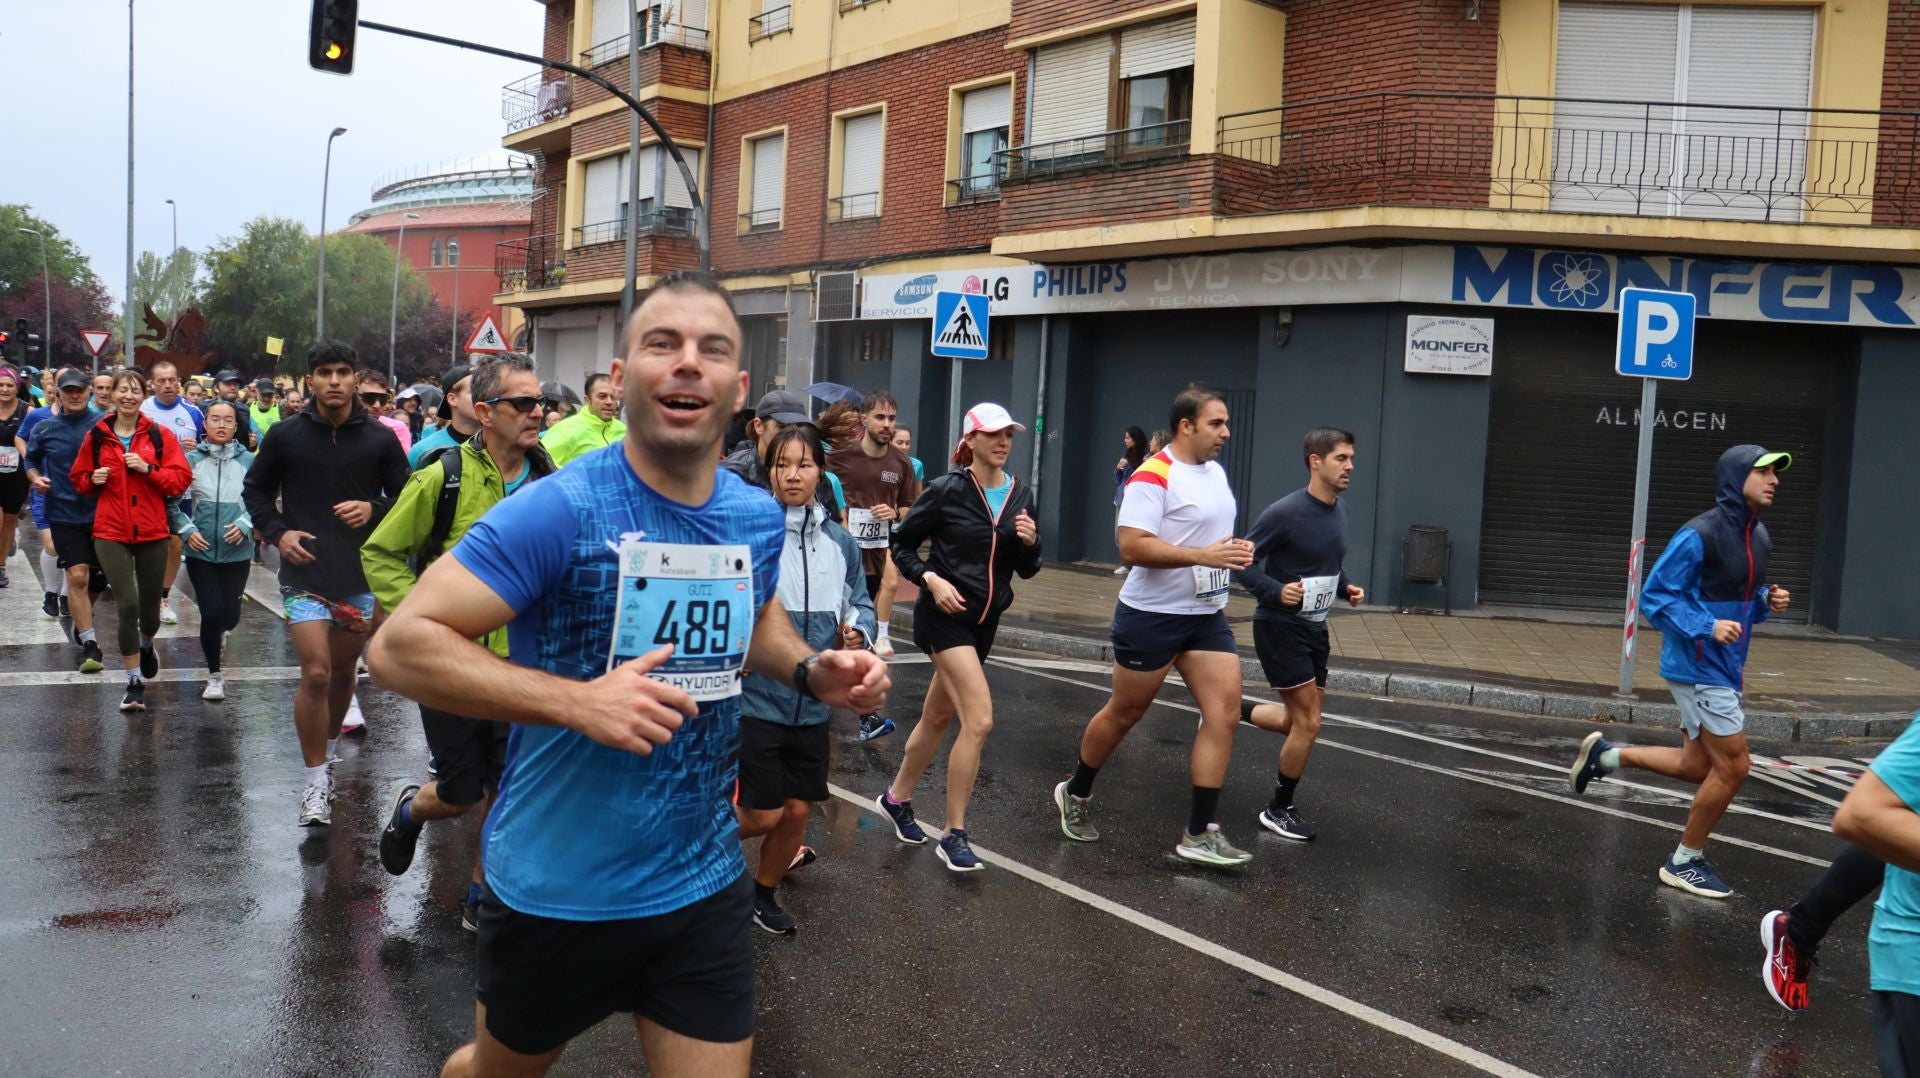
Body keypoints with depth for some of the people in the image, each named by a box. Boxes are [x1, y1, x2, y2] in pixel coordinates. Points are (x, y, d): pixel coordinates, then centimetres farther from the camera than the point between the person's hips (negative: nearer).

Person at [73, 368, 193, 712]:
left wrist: (147, 468, -17)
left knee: (149, 607, 12)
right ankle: (135, 683, 1)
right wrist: (93, 479, -6)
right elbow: (78, 477, 15)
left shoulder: (160, 436, 0)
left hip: (152, 532, 1)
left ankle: (146, 645, 48)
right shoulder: (96, 437, 4)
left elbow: (181, 479, -4)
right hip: (111, 532, 0)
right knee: (127, 605, -11)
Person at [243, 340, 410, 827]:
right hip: (305, 572, -2)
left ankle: (326, 749, 40)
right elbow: (255, 490, 10)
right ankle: (316, 780, 0)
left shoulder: (380, 439, 0)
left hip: (361, 573, 2)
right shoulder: (284, 436, -2)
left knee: (343, 672, 15)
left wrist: (374, 510, -12)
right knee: (316, 673, -12)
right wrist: (277, 532, -6)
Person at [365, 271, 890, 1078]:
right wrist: (579, 700, -33)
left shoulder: (759, 519, -3)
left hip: (704, 887, 4)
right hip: (556, 892, -3)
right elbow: (399, 645, -23)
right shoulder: (560, 508, -21)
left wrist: (810, 671, -3)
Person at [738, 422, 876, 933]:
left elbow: (860, 603, 15)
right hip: (755, 696, -4)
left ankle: (764, 892, 37)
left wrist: (856, 631, -4)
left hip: (811, 701, 4)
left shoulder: (839, 541, 4)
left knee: (797, 810, 11)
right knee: (763, 813, -2)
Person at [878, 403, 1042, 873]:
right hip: (944, 614, -6)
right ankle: (954, 836, -6)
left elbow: (1026, 570, 10)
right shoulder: (946, 490, -9)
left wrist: (1030, 543, -10)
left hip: (984, 620, 6)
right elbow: (901, 545, -2)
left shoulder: (1020, 495, 6)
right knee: (980, 720, -17)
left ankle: (897, 797, 41)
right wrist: (931, 579, -16)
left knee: (937, 717, 18)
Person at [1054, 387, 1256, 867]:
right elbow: (1132, 546, -25)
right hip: (1153, 616, -7)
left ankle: (1201, 834, 1)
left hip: (1207, 615, 7)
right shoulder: (1153, 476, -17)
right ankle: (1075, 794, 32)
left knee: (1224, 711, -4)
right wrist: (1204, 555, -27)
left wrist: (1234, 549, 3)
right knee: (1125, 712, 8)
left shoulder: (1216, 471, 11)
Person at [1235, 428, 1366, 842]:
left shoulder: (1338, 512, 4)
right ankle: (1279, 810, 12)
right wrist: (1276, 591, -30)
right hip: (1280, 626, -8)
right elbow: (1241, 562, -16)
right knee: (1308, 723, -6)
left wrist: (1345, 588, 1)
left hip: (1314, 627, 8)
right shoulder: (1285, 512, -20)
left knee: (1301, 720, 15)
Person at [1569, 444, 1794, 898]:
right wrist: (1707, 627, -27)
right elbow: (1655, 596, -17)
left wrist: (1767, 601, -1)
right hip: (1699, 666, -9)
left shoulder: (1759, 537, 8)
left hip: (1723, 666, 9)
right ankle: (1684, 863, 13)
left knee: (1699, 766, 14)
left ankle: (1605, 755, 30)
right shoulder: (1699, 535, -19)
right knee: (1733, 766, -4)